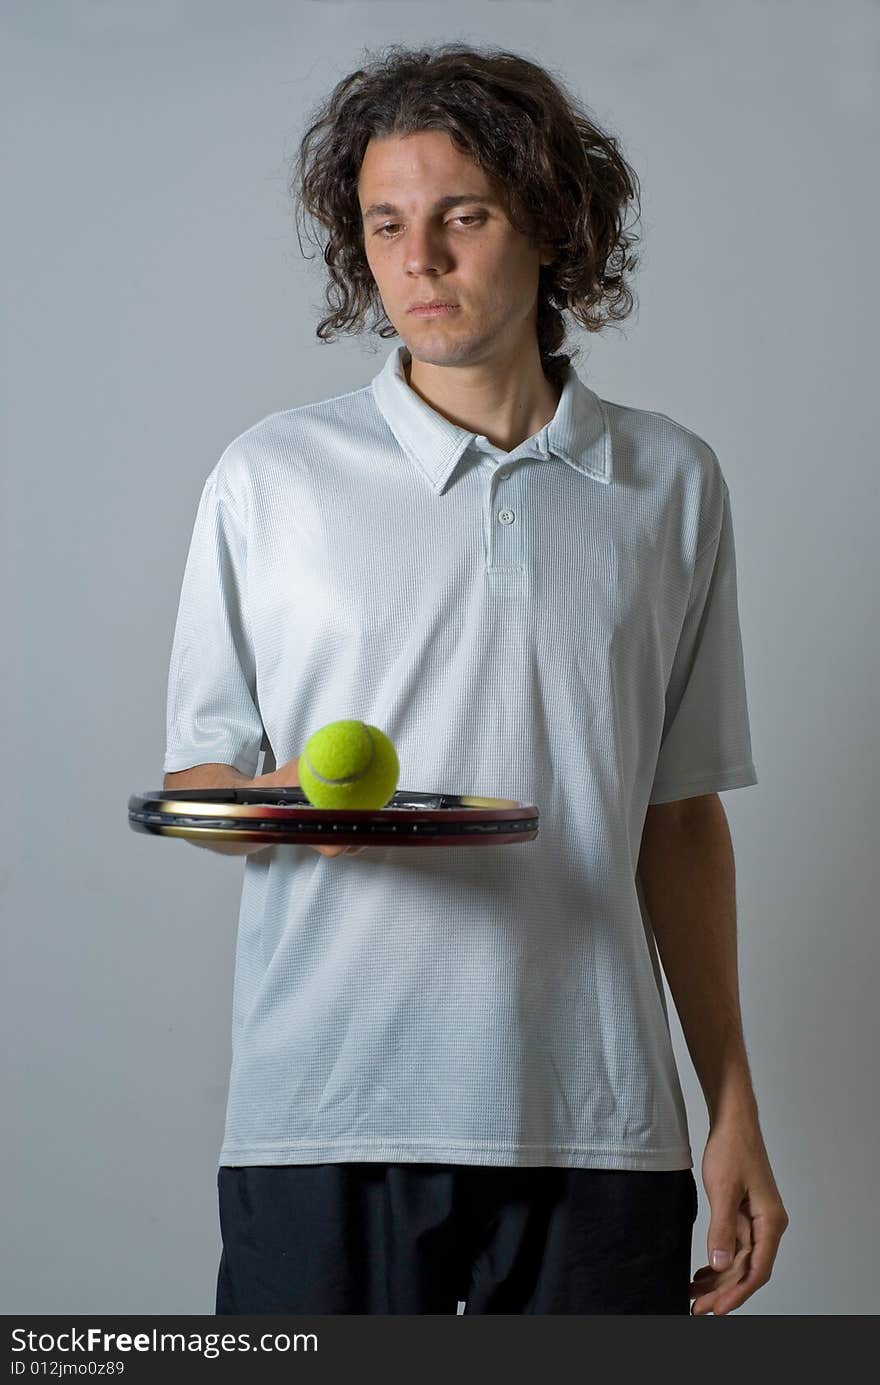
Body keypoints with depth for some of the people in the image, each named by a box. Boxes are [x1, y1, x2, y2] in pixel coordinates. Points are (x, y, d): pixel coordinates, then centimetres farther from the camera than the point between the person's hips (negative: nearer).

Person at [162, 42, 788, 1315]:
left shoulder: (672, 485, 9)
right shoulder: (270, 477, 6)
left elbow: (680, 817, 12)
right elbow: (198, 776, 7)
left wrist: (735, 1111, 9)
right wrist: (281, 803, -16)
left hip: (595, 1123, 1)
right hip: (324, 1119, -1)